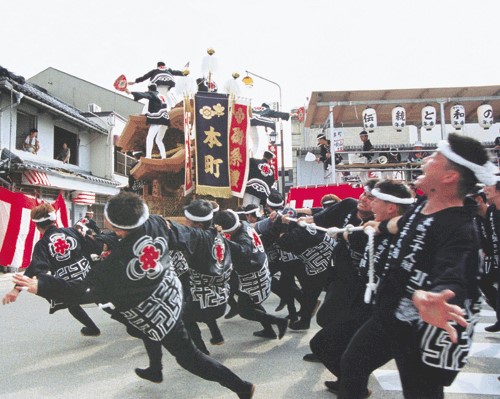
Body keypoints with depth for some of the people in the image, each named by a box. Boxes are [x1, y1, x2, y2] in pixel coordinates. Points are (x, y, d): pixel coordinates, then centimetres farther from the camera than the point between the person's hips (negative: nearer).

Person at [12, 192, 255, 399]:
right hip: (170, 292, 7)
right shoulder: (156, 224, -22)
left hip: (156, 311, -7)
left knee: (187, 356, 9)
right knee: (149, 329, 34)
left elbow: (87, 291, -27)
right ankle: (155, 371, 57)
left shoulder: (117, 264, -37)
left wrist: (40, 286, -22)